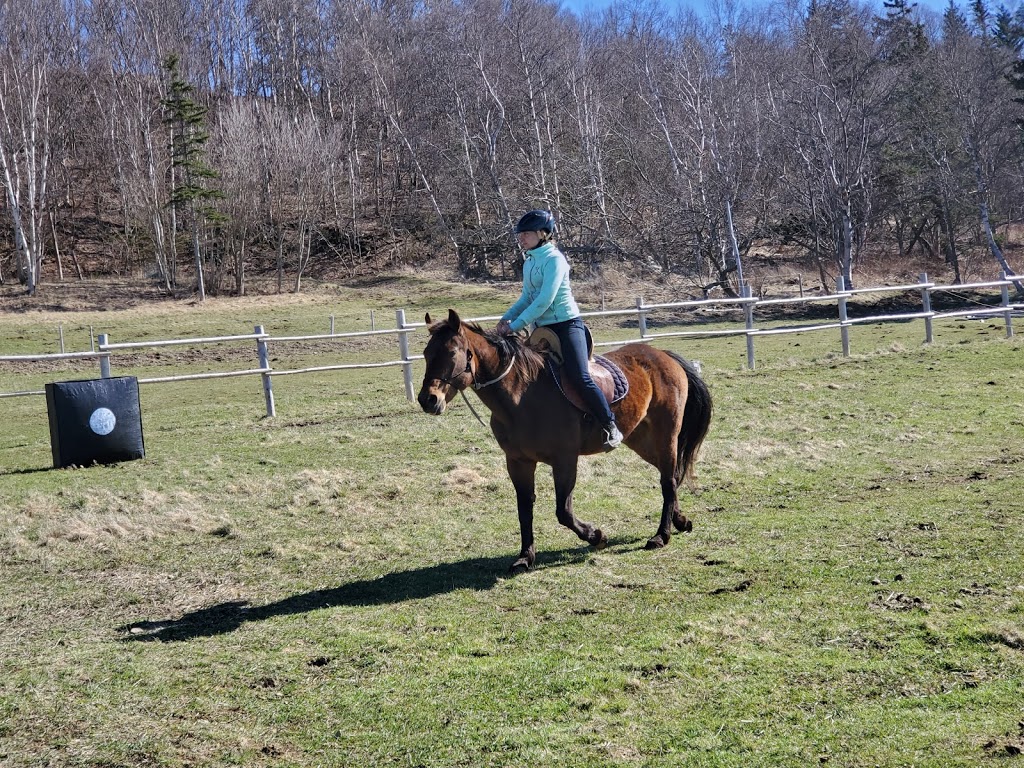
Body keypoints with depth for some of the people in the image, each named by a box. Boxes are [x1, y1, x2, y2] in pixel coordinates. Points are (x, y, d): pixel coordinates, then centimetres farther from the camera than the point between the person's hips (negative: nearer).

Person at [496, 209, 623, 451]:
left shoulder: (554, 259, -14)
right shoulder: (529, 262, 12)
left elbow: (545, 300, -21)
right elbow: (527, 297, 17)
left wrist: (516, 325, -22)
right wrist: (506, 318, 0)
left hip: (566, 325, -9)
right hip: (543, 329, 9)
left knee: (581, 379, -18)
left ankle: (611, 428, -8)